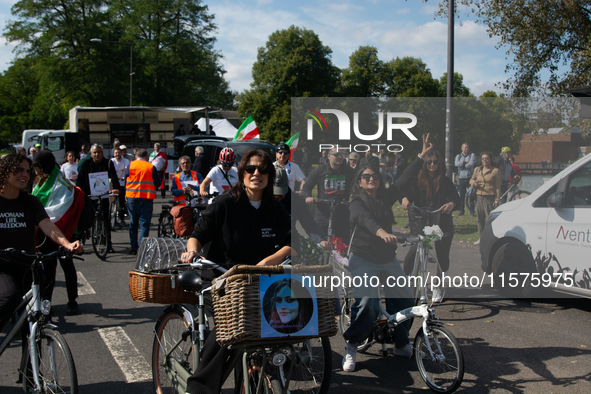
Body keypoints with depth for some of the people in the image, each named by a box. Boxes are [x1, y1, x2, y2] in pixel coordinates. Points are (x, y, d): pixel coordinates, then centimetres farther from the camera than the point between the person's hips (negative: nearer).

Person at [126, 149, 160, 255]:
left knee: (133, 223, 14)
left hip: (132, 196, 2)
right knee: (144, 224, 0)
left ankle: (133, 248, 17)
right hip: (147, 198, -2)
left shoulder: (130, 165, 4)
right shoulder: (151, 167, -1)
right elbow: (158, 182, 3)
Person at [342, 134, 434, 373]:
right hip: (363, 260, -6)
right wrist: (381, 232, -52)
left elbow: (405, 179, 7)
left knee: (405, 300, -1)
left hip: (388, 260, 6)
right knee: (367, 303, -22)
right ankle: (351, 346, -4)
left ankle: (401, 344, 19)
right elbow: (366, 219, -32)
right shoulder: (357, 203, -11)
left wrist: (423, 155, 2)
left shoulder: (386, 197, 6)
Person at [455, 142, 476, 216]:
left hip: (470, 178, -2)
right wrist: (465, 162, -9)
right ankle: (461, 211, 11)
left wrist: (462, 165, -4)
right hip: (461, 179, 3)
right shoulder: (458, 156, 14)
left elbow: (471, 164, -12)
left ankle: (472, 211, -1)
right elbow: (456, 164, -6)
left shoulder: (472, 155, 5)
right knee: (461, 196, 4)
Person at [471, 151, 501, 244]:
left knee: (490, 219, -7)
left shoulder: (495, 171, -2)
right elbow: (472, 179, 26)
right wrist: (473, 183, 1)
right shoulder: (477, 169, 12)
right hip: (479, 196, 5)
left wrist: (497, 200, -9)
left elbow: (498, 187, -3)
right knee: (480, 218, 8)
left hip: (489, 197, -5)